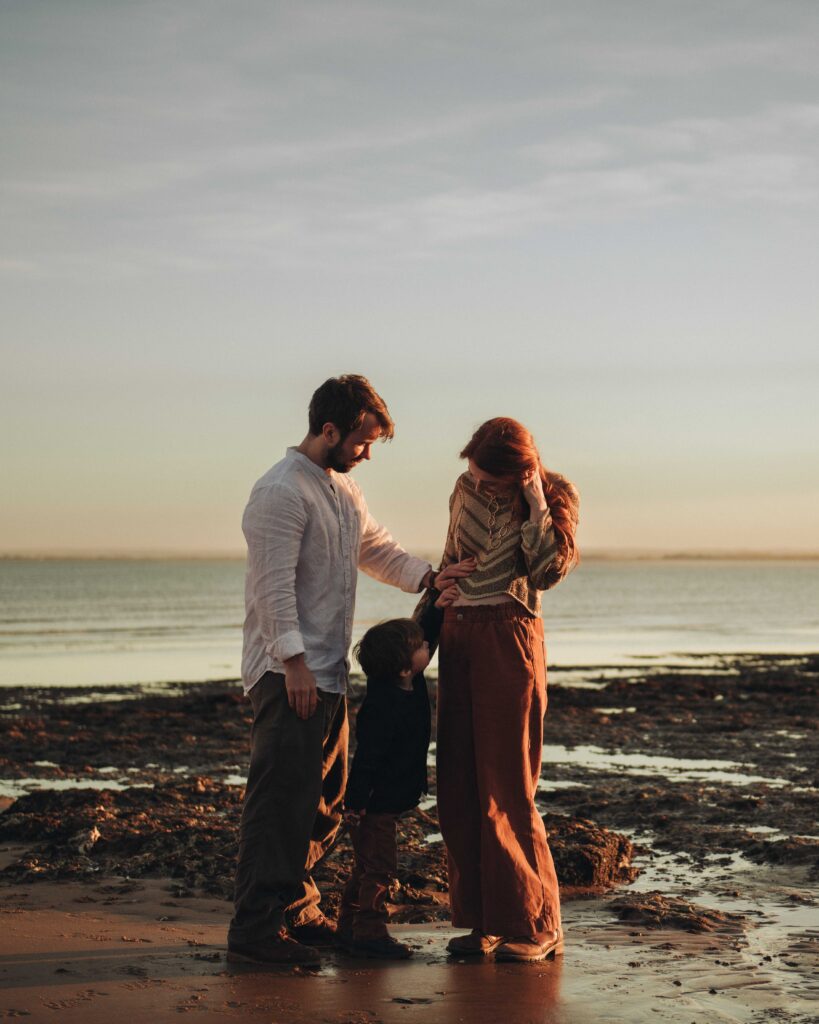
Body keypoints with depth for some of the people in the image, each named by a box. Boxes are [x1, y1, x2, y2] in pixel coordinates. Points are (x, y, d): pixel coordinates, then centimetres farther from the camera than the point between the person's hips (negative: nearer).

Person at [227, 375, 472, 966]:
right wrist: (293, 661, -23)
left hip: (328, 671, 10)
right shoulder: (282, 491, -14)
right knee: (281, 797, -10)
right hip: (288, 673, -10)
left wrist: (427, 577, 10)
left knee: (324, 800, 14)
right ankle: (256, 927, -7)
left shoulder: (343, 487, 17)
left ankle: (297, 912, 23)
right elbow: (275, 584, -19)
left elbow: (375, 547, 26)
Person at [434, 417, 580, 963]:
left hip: (510, 640, -6)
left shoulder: (554, 496, -4)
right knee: (459, 787, 4)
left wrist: (534, 500, -15)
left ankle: (536, 925, 1)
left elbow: (548, 569, -18)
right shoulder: (466, 488, 10)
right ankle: (484, 920, 11)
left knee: (507, 785, -7)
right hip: (458, 636, 6)